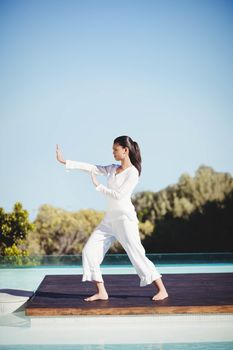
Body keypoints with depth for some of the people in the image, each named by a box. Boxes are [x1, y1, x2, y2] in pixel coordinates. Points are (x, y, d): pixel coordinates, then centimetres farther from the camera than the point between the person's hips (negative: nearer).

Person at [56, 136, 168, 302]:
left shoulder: (133, 172, -9)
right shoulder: (113, 169, 12)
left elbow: (118, 195, -16)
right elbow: (91, 168, 8)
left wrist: (98, 186, -9)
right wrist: (64, 162, 5)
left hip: (125, 218, -8)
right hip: (109, 219, 8)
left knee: (137, 254, -10)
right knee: (89, 250, 0)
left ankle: (162, 290, 0)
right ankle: (101, 292, 4)